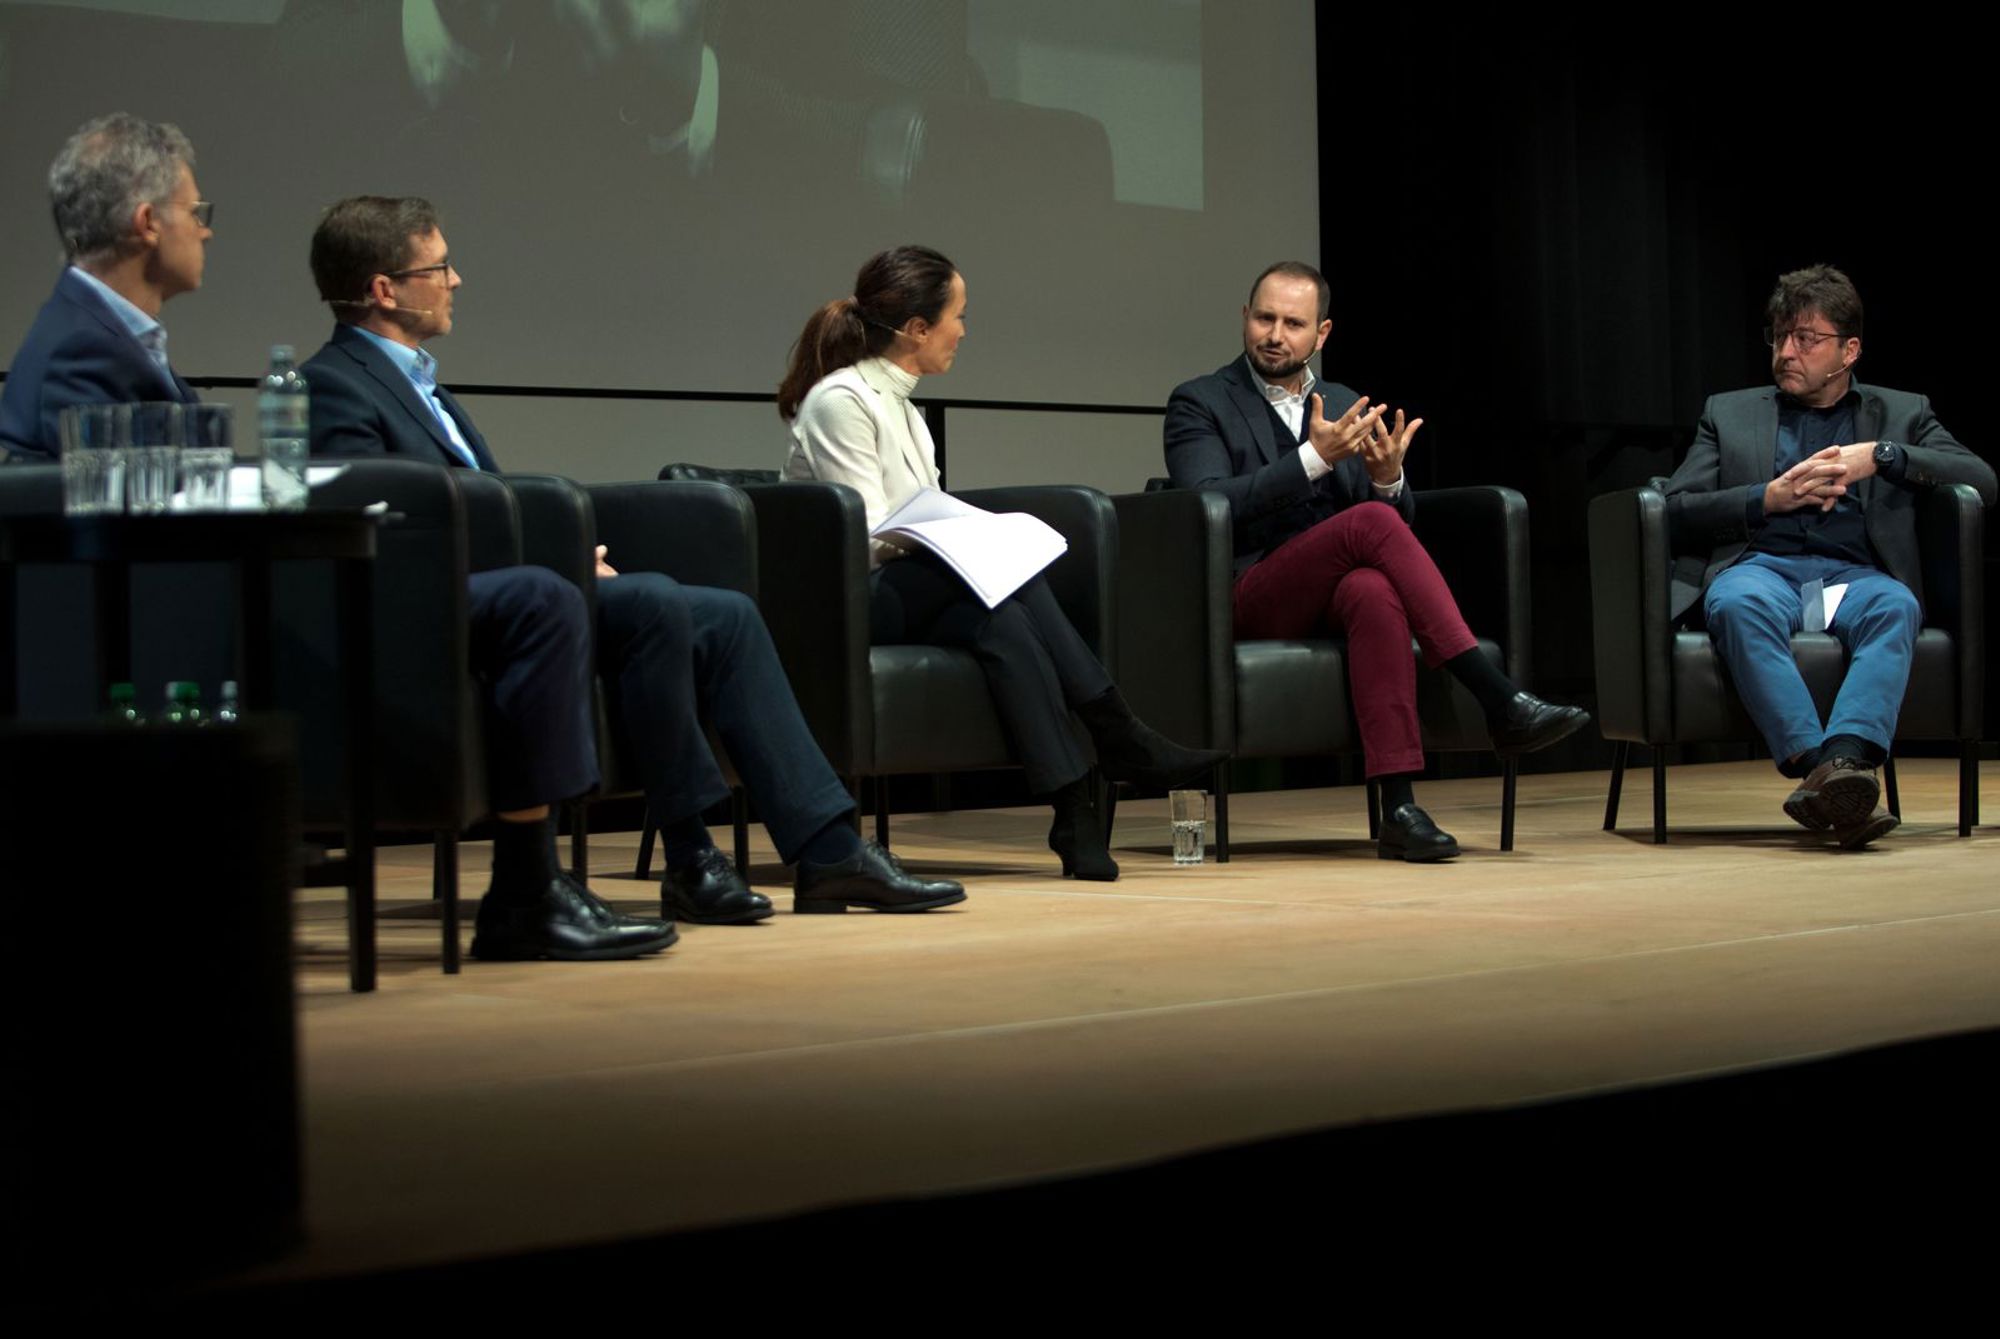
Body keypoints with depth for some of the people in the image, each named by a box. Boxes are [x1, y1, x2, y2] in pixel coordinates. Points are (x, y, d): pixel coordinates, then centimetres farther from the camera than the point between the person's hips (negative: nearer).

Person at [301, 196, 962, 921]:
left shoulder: (414, 377, 24)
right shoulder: (334, 387, -8)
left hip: (509, 587, 10)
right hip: (448, 617, -10)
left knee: (728, 616, -2)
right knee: (656, 604, -29)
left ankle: (827, 850, -6)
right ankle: (689, 858, -20)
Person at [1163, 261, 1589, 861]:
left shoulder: (1347, 407, 21)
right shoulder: (1199, 403, 6)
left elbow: (1402, 520, 15)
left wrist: (1389, 478, -9)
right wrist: (1314, 458, -19)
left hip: (1339, 589, 4)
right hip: (1249, 597, -4)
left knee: (1375, 591, -37)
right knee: (1370, 522, -32)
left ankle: (1399, 807, -45)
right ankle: (1501, 701, -35)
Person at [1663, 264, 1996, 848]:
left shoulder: (1902, 413, 25)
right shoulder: (1729, 412, 26)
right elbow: (1674, 512, 14)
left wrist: (1880, 457, -2)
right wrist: (1768, 499, -1)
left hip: (1856, 574, 0)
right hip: (1761, 565, 0)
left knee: (1894, 605, -37)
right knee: (1739, 603, -37)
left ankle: (1843, 759, -57)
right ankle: (1819, 770, -50)